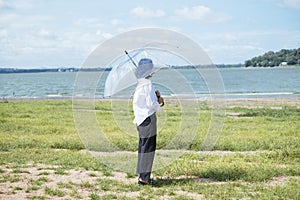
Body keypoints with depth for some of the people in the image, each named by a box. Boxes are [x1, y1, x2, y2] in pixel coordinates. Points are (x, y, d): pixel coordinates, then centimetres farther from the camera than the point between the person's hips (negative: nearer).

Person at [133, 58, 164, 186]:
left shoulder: (140, 83, 11)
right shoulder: (147, 84, -17)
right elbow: (151, 103, -20)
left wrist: (156, 96, 5)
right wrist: (158, 101, 0)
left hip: (141, 119, 9)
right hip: (148, 118, -9)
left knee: (143, 147, 15)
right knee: (148, 147, -4)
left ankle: (142, 175, 22)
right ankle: (144, 177, -2)